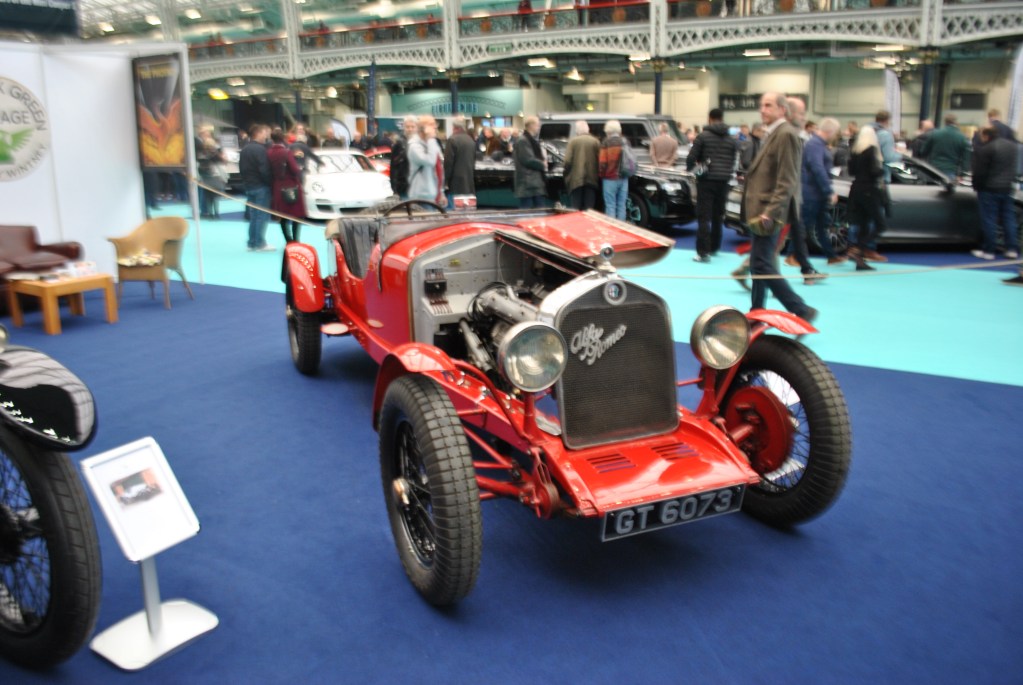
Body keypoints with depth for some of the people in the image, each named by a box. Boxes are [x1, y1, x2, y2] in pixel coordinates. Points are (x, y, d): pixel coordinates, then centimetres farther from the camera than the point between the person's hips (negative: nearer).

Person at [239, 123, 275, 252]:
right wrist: (270, 182, -10)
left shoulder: (244, 149, 14)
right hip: (261, 186, -9)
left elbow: (241, 169, 16)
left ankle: (252, 243, 14)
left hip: (249, 186, 9)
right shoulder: (260, 149, -15)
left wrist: (246, 182, 17)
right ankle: (260, 244, -3)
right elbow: (264, 170, -21)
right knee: (262, 215, -4)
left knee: (253, 216, 13)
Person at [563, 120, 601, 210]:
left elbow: (567, 161, -9)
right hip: (592, 179, 2)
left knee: (575, 209, 3)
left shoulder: (573, 141, -3)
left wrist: (566, 175, 7)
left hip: (576, 179, -2)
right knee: (589, 209, 6)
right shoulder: (595, 141, 2)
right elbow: (600, 160, -2)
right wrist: (598, 176, 11)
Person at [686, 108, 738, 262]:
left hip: (706, 180, -4)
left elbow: (691, 157, -5)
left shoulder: (703, 136, -5)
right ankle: (714, 247, 28)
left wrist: (689, 168, 16)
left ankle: (703, 251, -13)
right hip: (723, 181, 4)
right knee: (718, 216, 17)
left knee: (704, 217, -5)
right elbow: (733, 162, 10)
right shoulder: (732, 140, 8)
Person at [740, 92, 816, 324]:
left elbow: (787, 181, -20)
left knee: (762, 265, -11)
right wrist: (759, 210, 15)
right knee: (760, 264, 14)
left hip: (769, 210, -10)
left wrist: (770, 211, -25)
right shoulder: (772, 134, 17)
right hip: (760, 209, 10)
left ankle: (801, 311, -6)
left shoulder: (786, 134, -13)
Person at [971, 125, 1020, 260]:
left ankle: (989, 250, 2)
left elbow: (979, 172, -15)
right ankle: (1012, 249, 11)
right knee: (1009, 218, 11)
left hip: (989, 188, -7)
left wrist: (976, 186, -2)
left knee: (989, 219, -1)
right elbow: (1013, 168, 17)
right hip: (1007, 188, 7)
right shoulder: (1013, 145, 9)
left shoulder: (984, 149, -17)